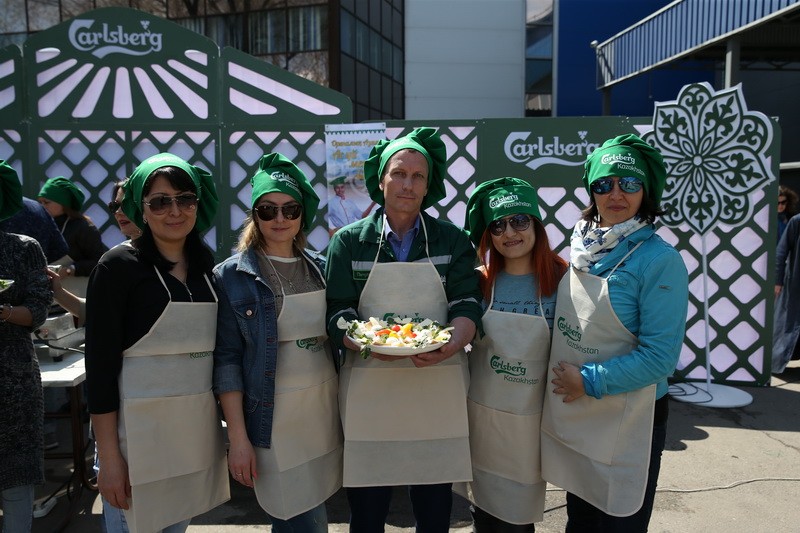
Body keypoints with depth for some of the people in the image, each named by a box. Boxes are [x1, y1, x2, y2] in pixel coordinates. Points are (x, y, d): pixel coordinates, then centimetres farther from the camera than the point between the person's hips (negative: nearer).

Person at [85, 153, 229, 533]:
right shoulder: (119, 266, -9)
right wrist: (108, 457, -12)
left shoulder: (206, 267, 6)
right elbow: (100, 364, -11)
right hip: (139, 427, -5)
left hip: (198, 426, 5)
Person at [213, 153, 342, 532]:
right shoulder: (232, 275, -5)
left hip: (325, 410, 4)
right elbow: (226, 361, -7)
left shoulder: (320, 267, 7)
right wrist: (238, 438, -11)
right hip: (272, 415, -4)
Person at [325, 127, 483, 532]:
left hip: (438, 393, 1)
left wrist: (451, 344, -22)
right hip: (368, 395, 0)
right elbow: (337, 313, -2)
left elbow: (467, 304, -1)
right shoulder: (349, 241, 4)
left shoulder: (452, 240, 6)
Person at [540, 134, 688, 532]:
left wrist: (590, 381, -18)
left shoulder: (660, 261, -16)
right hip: (570, 417, 6)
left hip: (627, 422, -5)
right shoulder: (582, 248, 2)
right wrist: (561, 377, 0)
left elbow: (660, 357, -19)